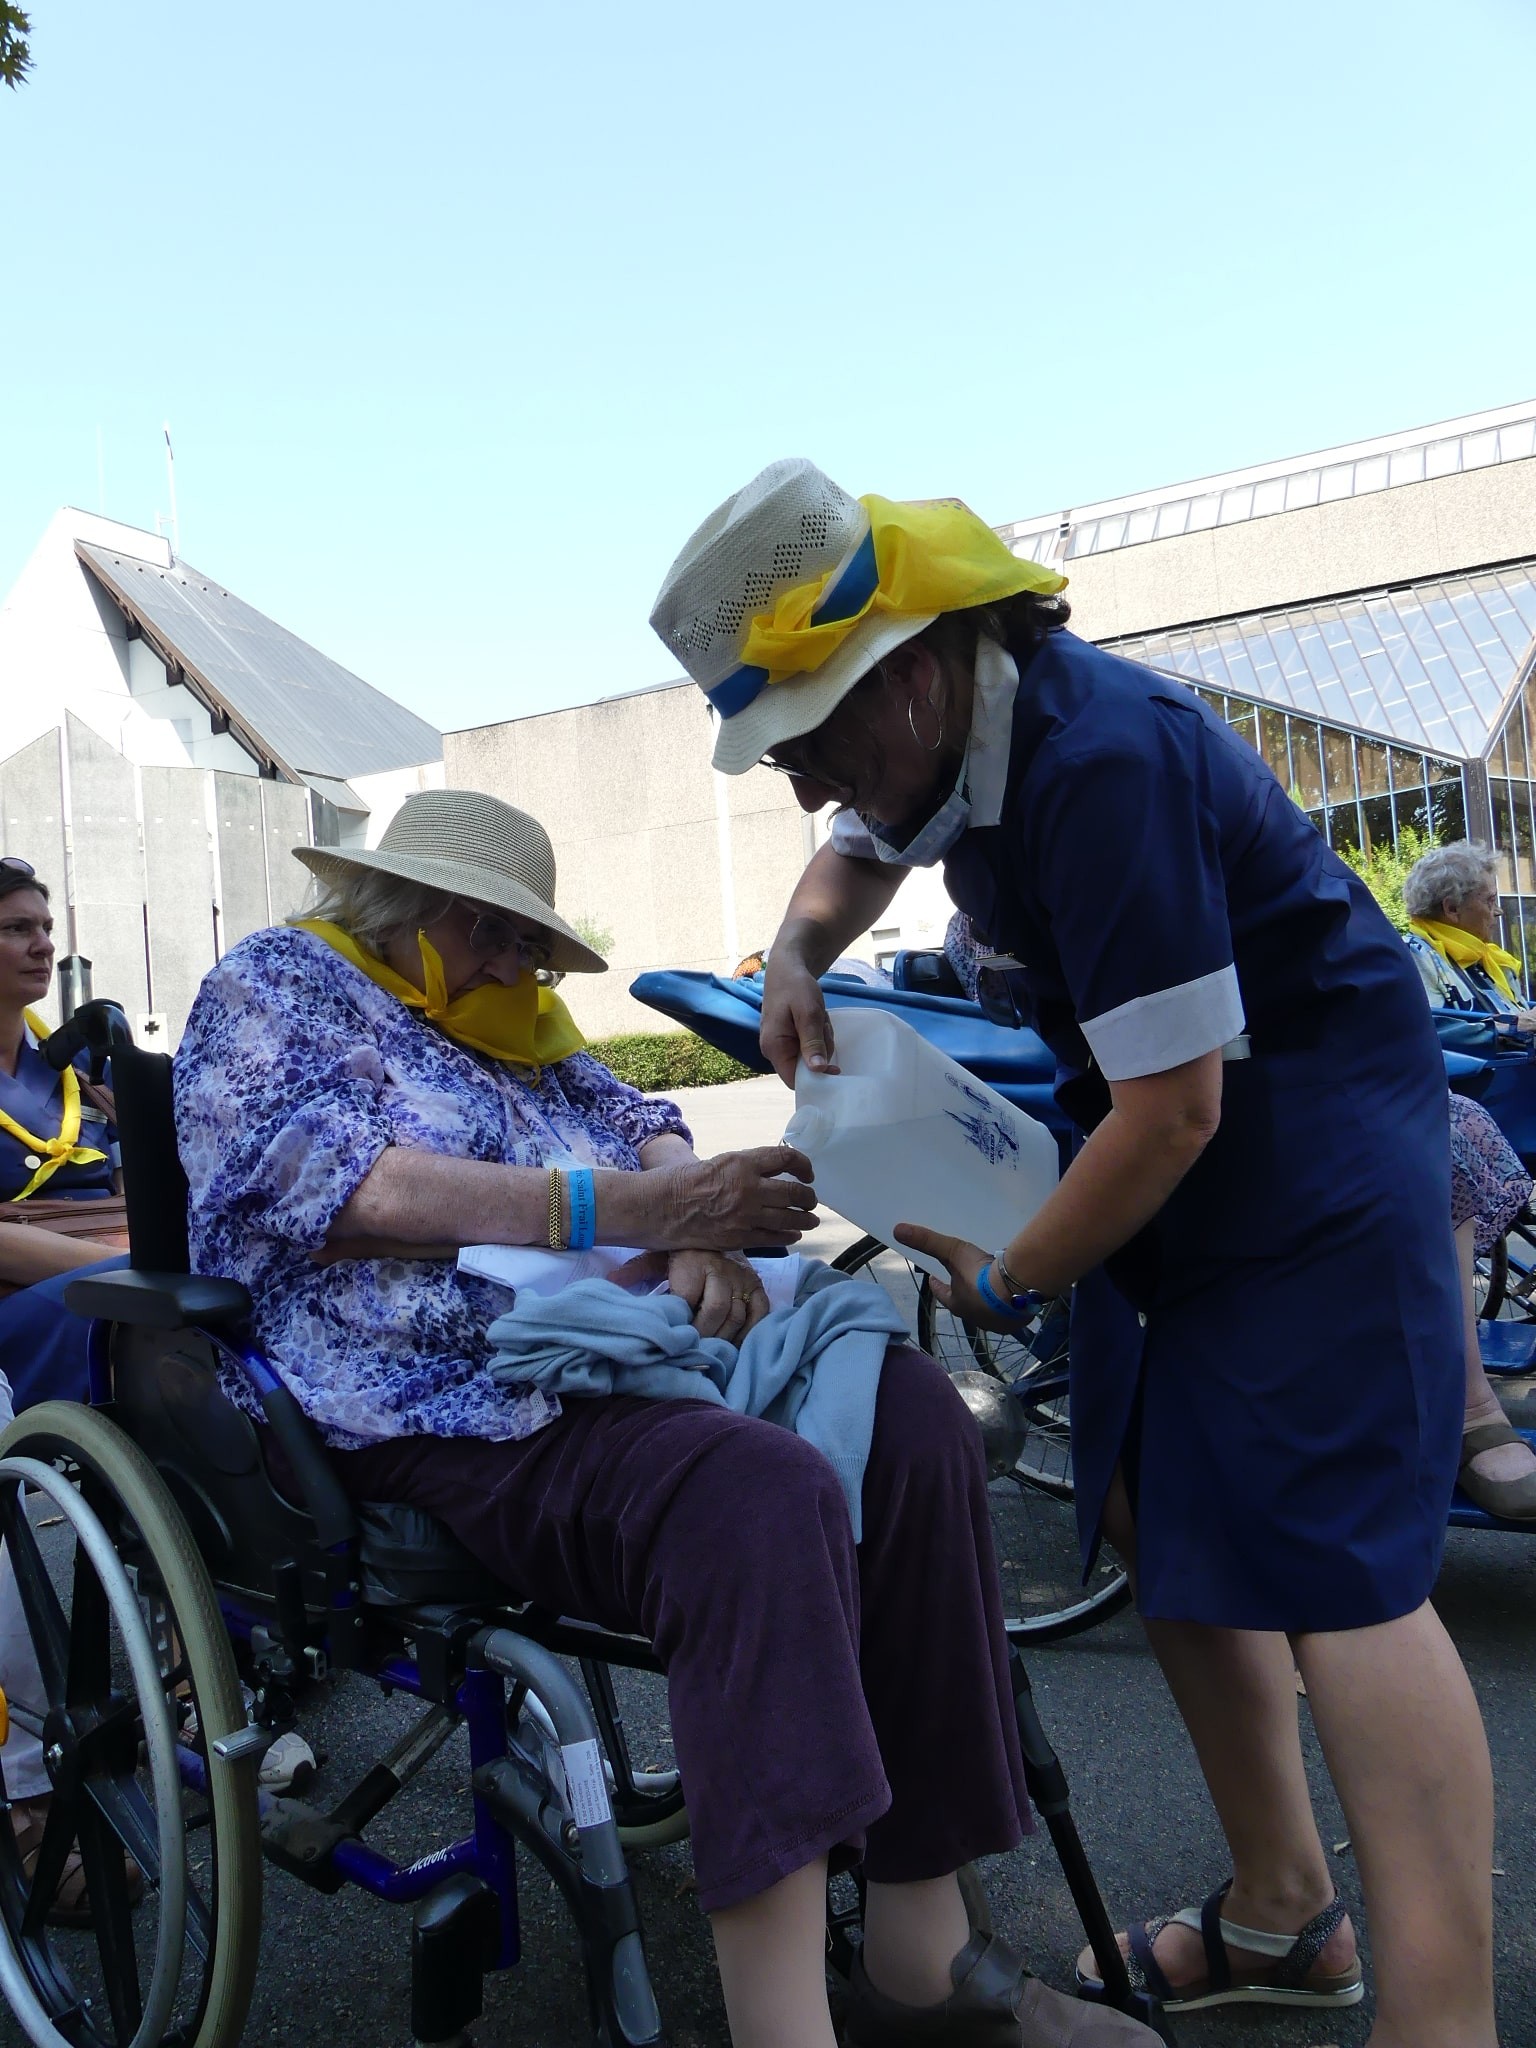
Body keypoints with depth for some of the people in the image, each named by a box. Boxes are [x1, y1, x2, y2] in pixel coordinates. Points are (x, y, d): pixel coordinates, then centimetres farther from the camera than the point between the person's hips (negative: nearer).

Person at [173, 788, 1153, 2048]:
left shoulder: (517, 1021, 26)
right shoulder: (272, 989, 4)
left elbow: (645, 1130, 18)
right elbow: (362, 1194, -13)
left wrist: (704, 1224, -8)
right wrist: (635, 1209, -20)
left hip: (612, 1359, 7)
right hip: (452, 1415, -7)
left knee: (912, 1416, -16)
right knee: (760, 1494, -33)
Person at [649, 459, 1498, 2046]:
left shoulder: (1102, 760, -28)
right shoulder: (957, 727, 1)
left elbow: (1175, 1107, -26)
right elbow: (864, 853, 25)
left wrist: (1008, 1283, -12)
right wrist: (799, 948, 2)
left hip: (1308, 1139, -9)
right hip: (1175, 1137, 9)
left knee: (1331, 1569, -15)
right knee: (1154, 1519, 9)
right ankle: (1280, 1917, 25)